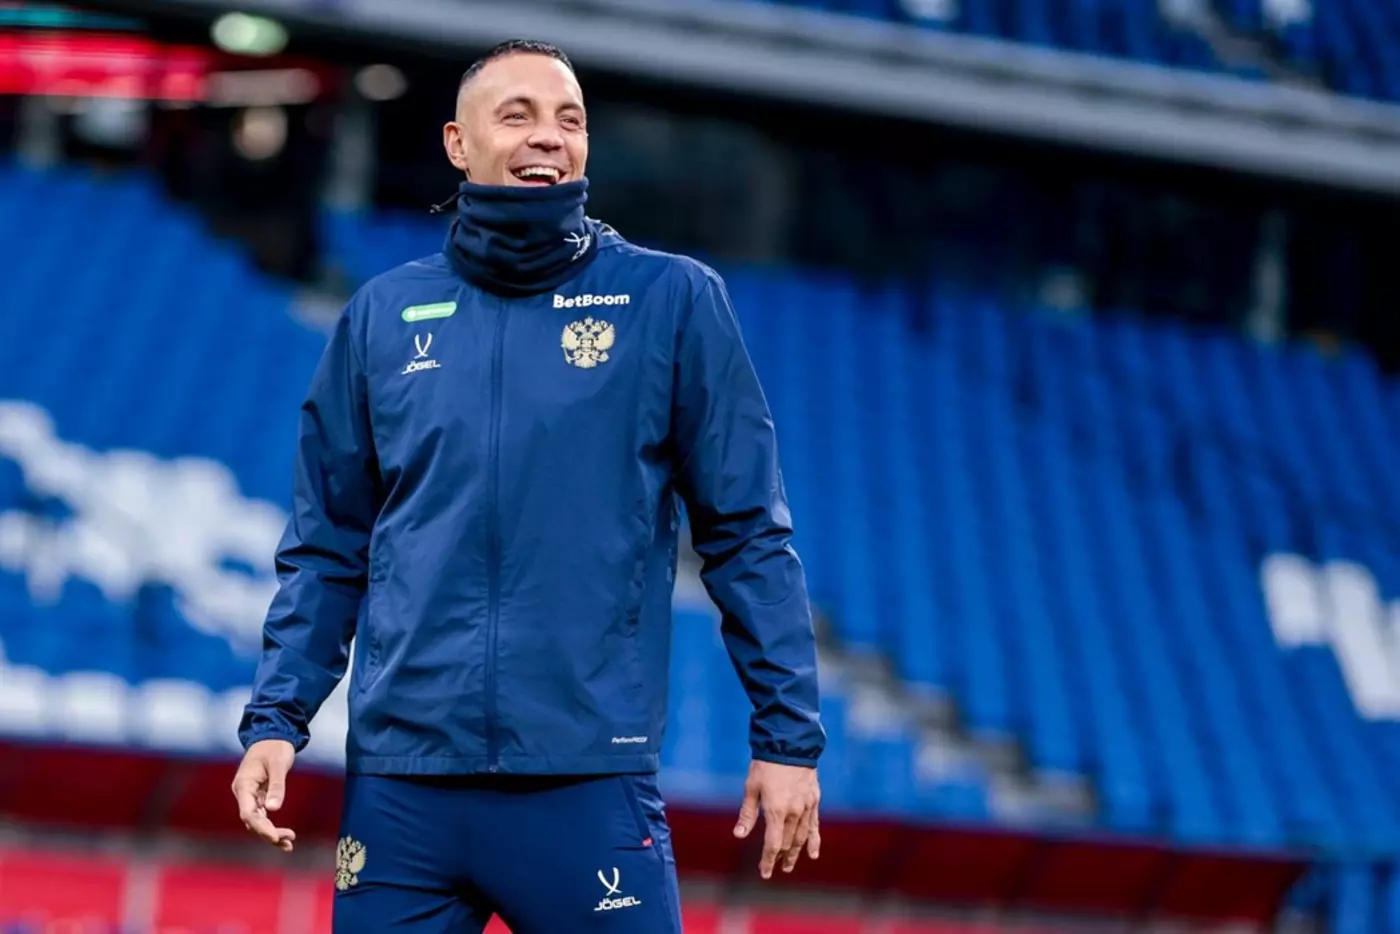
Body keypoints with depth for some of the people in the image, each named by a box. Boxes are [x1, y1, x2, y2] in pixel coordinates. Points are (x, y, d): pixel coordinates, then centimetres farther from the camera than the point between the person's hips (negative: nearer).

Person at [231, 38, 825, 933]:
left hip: (589, 783, -2)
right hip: (399, 784, 2)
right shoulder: (385, 315, 10)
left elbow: (748, 533, 3)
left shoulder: (673, 300, 3)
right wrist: (277, 720, 4)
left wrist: (790, 736, -1)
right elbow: (328, 548, 14)